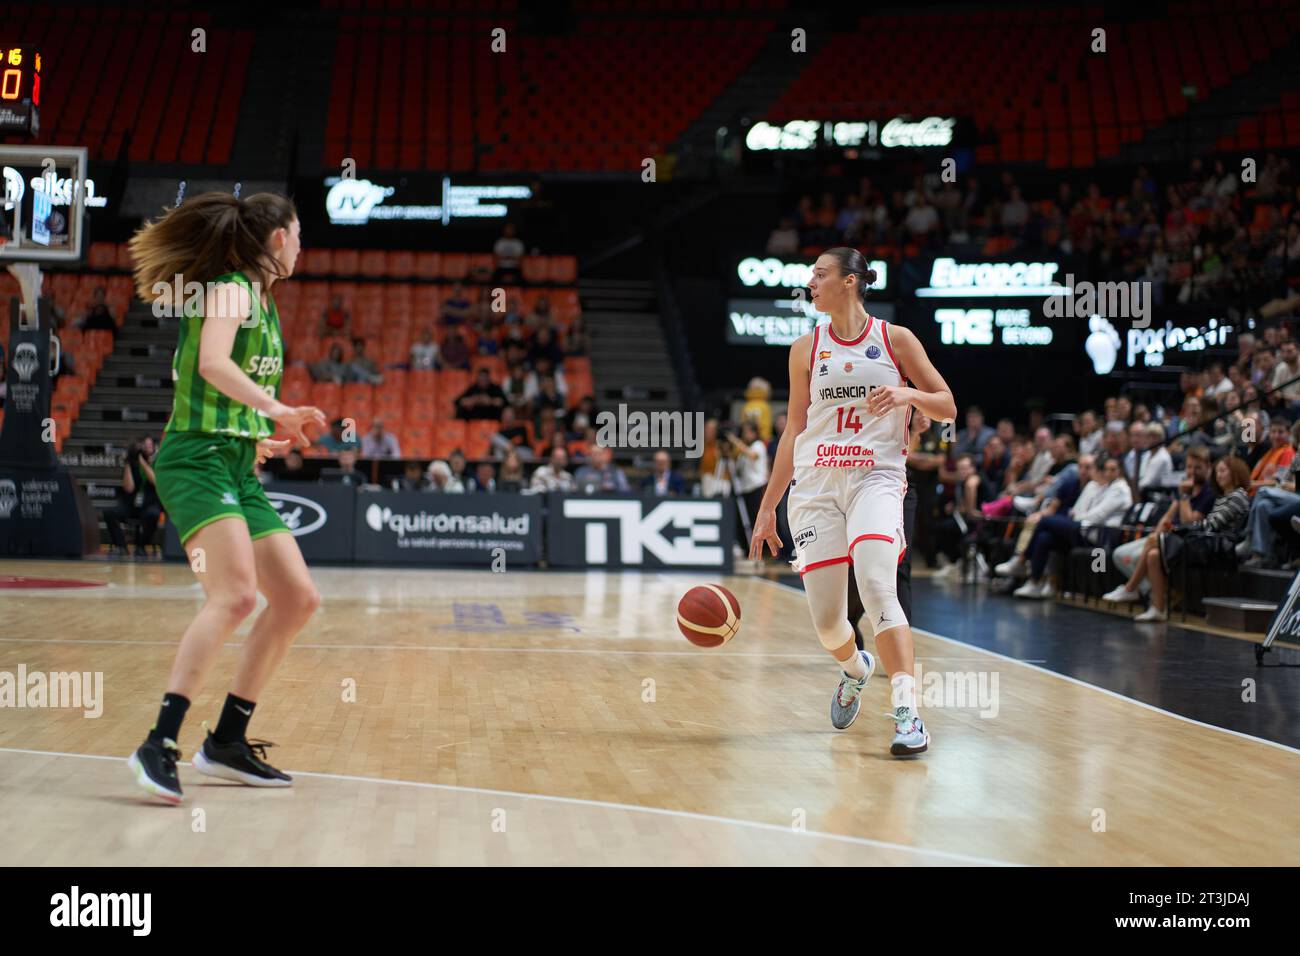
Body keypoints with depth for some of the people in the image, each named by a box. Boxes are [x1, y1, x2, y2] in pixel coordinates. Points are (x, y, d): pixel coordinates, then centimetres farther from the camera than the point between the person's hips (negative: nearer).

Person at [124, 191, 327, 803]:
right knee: (235, 595, -26)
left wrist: (263, 441, 36)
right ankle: (159, 745, -26)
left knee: (297, 598, 7)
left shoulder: (262, 299, 21)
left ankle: (226, 742, 13)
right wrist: (277, 410, -34)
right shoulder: (229, 287, -6)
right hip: (197, 459, -10)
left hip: (238, 470, 10)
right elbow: (211, 363, -26)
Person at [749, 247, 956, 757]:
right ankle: (855, 669, 35)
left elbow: (948, 408, 8)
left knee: (877, 586, -27)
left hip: (875, 478, -3)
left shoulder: (895, 340, 5)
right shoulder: (806, 349, 12)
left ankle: (907, 714, -24)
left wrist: (909, 395, -14)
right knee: (826, 621, -1)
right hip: (814, 485, 3)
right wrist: (767, 506, 15)